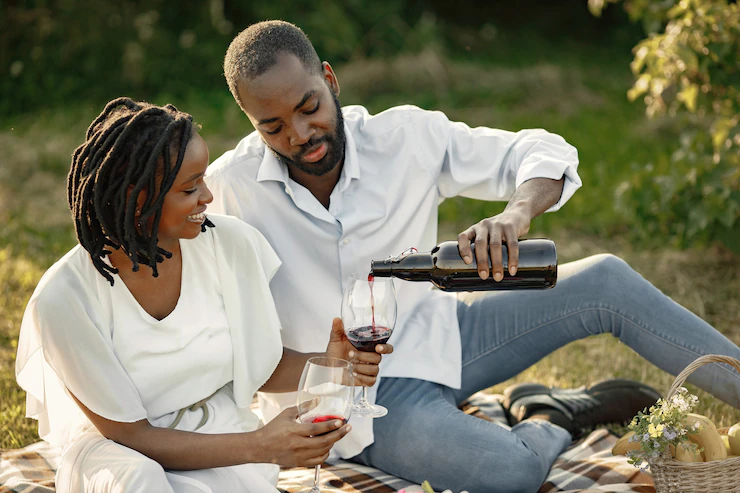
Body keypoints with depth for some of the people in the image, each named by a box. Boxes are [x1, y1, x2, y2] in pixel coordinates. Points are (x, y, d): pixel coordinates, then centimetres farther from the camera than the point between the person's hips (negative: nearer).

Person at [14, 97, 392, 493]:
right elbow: (128, 433, -16)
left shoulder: (231, 244, -11)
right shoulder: (64, 298, -21)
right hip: (125, 454, -2)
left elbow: (262, 368, 3)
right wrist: (260, 447, -26)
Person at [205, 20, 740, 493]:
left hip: (435, 335, 4)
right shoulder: (229, 189, -19)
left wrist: (516, 215, -32)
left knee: (605, 281, -6)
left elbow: (542, 153, -8)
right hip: (357, 397, -4)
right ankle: (552, 421, 5)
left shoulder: (406, 136, -11)